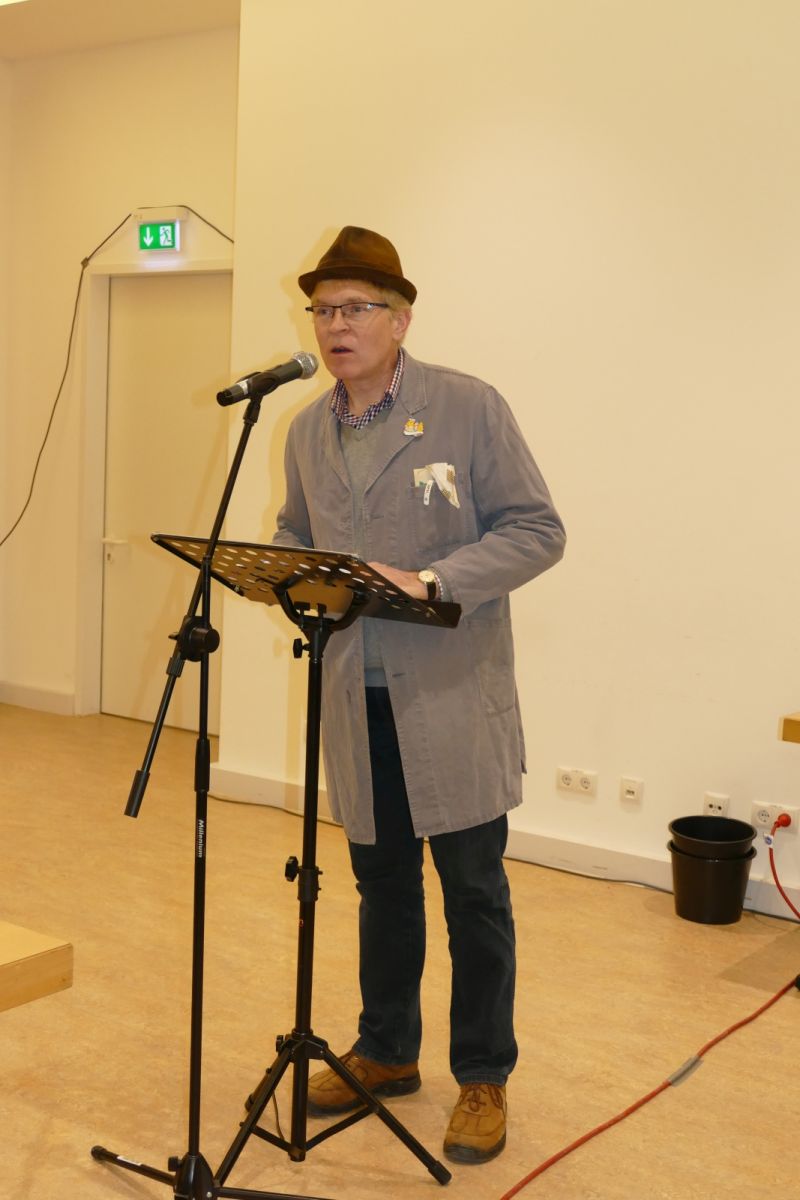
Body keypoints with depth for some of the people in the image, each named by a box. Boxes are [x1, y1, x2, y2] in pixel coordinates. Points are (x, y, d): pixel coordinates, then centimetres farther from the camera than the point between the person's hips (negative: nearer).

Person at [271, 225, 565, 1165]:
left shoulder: (470, 408, -7)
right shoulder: (307, 430, 9)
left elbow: (538, 531, -9)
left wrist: (430, 580, -20)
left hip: (453, 699, -5)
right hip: (357, 701, 5)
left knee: (474, 892, 4)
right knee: (381, 884, 17)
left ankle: (483, 1079, 21)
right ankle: (386, 1052, 35)